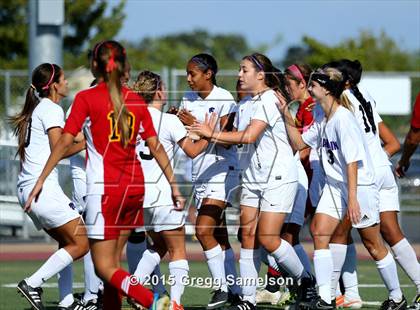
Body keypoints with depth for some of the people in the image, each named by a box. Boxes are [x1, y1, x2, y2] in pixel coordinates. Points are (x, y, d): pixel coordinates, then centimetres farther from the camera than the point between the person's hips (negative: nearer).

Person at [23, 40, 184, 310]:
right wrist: (174, 186, 10)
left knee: (105, 268, -5)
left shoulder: (86, 98, -5)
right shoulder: (136, 100, 7)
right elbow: (156, 147, 6)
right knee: (113, 262, 15)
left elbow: (65, 142, -8)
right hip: (135, 187, 5)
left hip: (104, 187, -5)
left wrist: (41, 181, -3)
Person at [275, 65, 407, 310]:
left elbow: (352, 161, -23)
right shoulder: (322, 120, 7)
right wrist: (286, 114, 7)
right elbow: (299, 143, 18)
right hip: (335, 186, 8)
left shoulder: (343, 118, -20)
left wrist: (352, 199, -26)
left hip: (359, 186, -8)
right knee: (320, 233, -8)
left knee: (373, 244, 3)